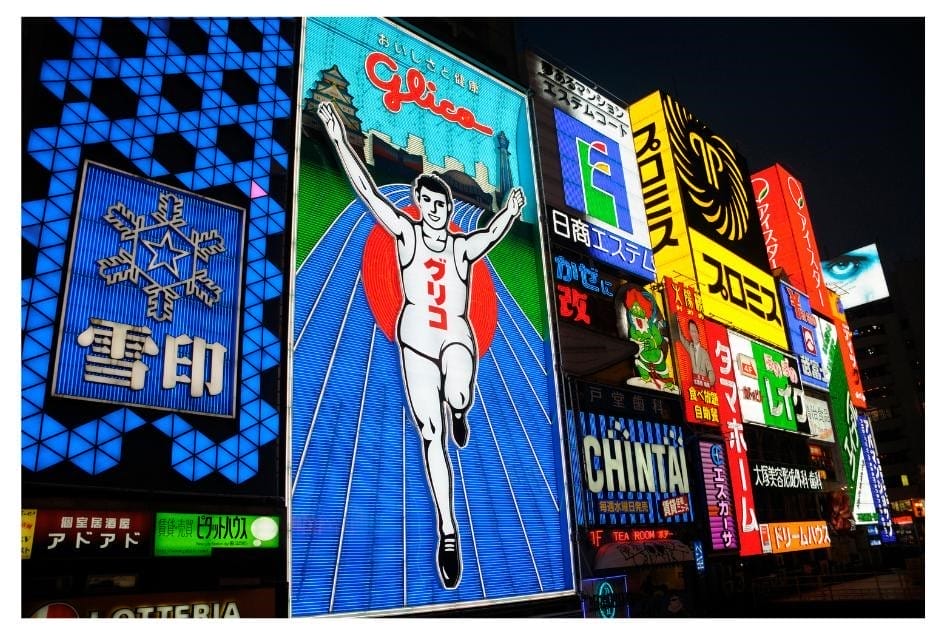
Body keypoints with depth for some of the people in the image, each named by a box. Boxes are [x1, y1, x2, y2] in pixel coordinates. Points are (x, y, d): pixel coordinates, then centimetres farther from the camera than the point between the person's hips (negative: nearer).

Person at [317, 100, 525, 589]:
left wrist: (511, 212, -17)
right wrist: (339, 140, -4)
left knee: (457, 398, -34)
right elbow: (368, 192, 0)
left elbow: (493, 233, -3)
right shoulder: (406, 233, 5)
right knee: (431, 436, -1)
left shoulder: (463, 247, 9)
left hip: (457, 337, 0)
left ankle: (459, 415, 7)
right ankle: (448, 532, 9)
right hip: (416, 340, 1)